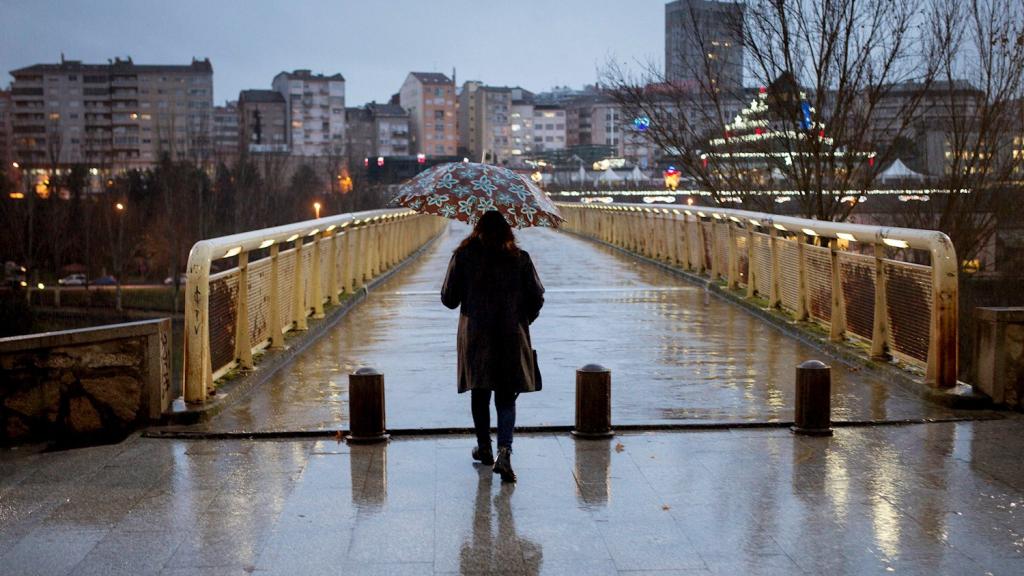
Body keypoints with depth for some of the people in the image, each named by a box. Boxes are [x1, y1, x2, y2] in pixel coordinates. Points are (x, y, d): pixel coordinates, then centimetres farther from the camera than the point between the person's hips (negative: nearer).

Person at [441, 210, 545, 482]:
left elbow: (448, 299, 0)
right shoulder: (520, 258, -1)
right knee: (506, 398, 3)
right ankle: (504, 451, -15)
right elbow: (537, 298, 1)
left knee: (480, 394, 15)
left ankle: (484, 449, 26)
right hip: (511, 338, 0)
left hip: (475, 336, 0)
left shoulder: (463, 256, -3)